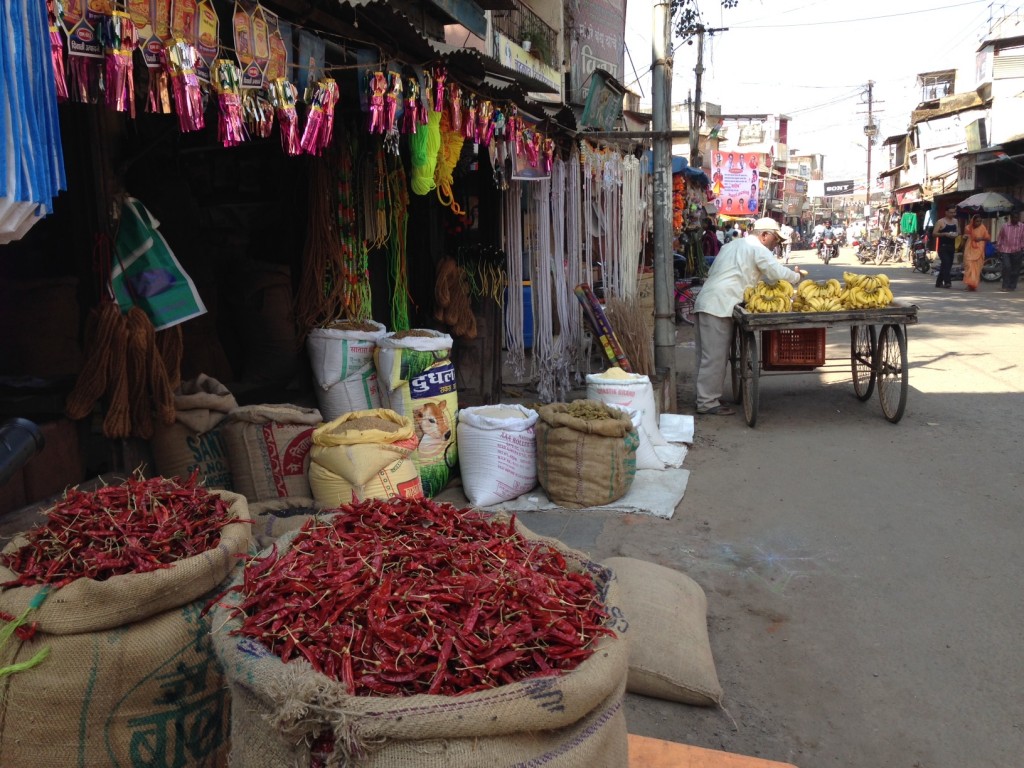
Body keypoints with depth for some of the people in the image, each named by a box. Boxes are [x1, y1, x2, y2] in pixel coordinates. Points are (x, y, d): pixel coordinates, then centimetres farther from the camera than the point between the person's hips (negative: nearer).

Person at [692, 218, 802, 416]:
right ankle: (708, 402, -6)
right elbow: (777, 273, -12)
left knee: (708, 355, 13)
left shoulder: (731, 245, 26)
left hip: (705, 302, 10)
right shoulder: (758, 249, -3)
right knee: (715, 356, -8)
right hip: (719, 306, -10)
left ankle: (706, 396, 18)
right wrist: (797, 277, 8)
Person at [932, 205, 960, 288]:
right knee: (946, 263, -18)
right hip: (943, 246, -7)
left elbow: (958, 232, 21)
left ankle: (939, 282, 17)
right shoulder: (940, 222, -4)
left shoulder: (955, 221, 15)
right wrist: (944, 234, -21)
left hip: (952, 246, 7)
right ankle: (947, 282, -22)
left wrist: (956, 234, -3)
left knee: (948, 265, 8)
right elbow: (934, 233, -8)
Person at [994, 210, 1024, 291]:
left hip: (1016, 251, 1)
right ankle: (1005, 285, -2)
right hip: (1005, 250, -1)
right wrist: (998, 248, 7)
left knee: (1015, 269, 5)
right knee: (1006, 267, -12)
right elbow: (1000, 237, 9)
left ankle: (1012, 286, 15)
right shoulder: (1005, 226, 2)